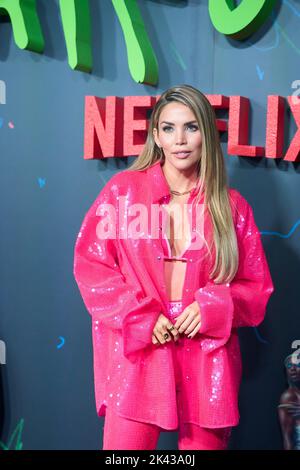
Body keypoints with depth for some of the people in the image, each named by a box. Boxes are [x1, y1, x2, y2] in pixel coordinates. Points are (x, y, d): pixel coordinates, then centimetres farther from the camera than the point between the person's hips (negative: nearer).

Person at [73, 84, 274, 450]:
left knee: (205, 443, 10)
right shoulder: (123, 190, 1)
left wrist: (212, 308, -10)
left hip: (207, 360, 2)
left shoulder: (231, 206, 4)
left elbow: (256, 287, 8)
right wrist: (141, 318, -10)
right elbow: (90, 263, 0)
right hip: (136, 352, -1)